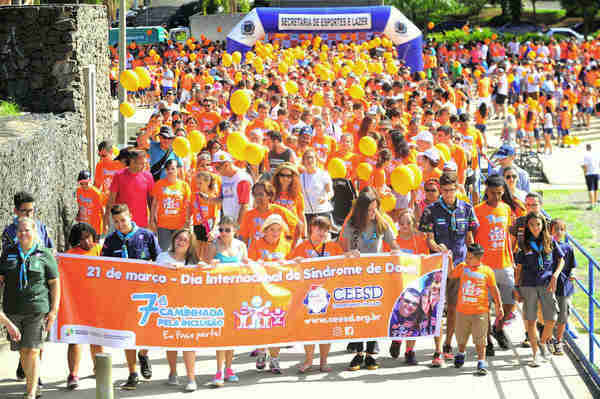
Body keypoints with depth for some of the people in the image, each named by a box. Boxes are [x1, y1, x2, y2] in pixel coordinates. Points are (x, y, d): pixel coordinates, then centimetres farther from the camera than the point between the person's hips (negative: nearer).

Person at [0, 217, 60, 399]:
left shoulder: (45, 254, 1)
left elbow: (54, 283, 2)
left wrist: (54, 310, -4)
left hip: (37, 309, -4)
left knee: (32, 351, -10)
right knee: (22, 351, 8)